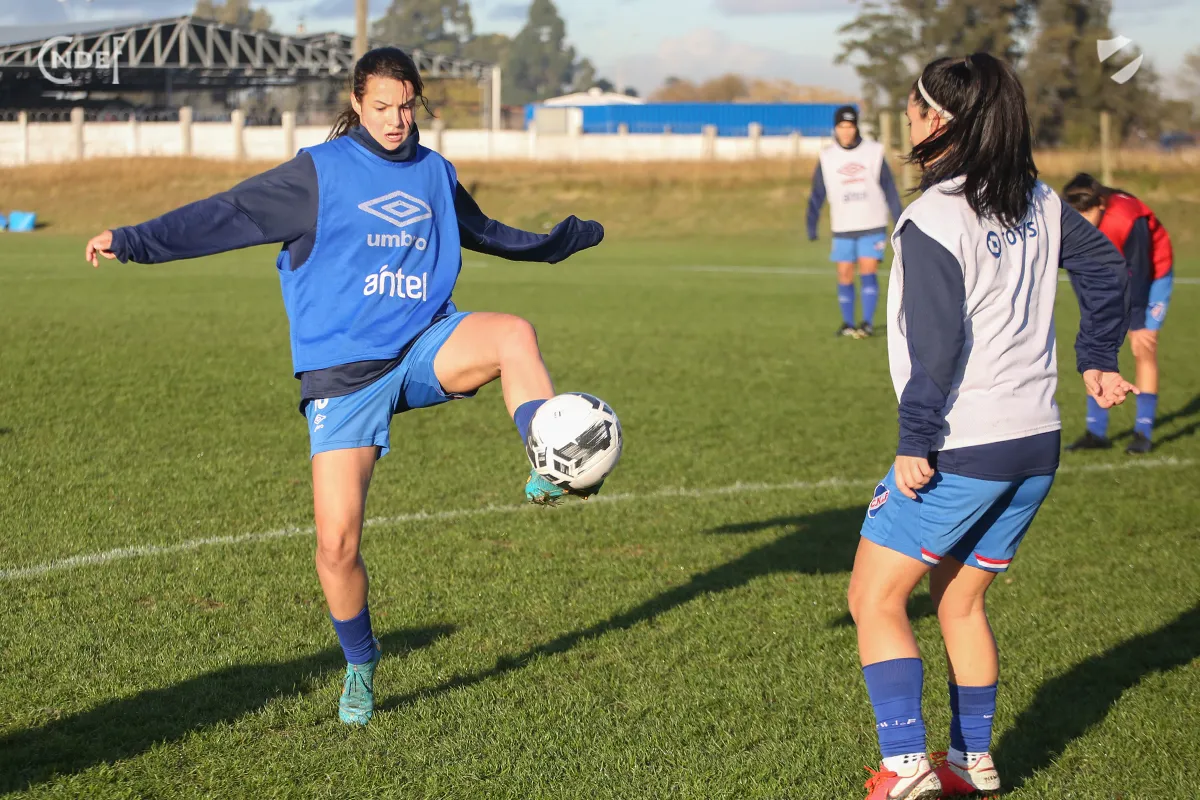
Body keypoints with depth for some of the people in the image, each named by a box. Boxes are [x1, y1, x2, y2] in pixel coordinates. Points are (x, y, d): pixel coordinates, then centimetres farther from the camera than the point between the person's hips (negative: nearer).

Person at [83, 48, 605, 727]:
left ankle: (550, 473, -31)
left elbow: (485, 233, 31)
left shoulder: (435, 174, 12)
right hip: (343, 374, -3)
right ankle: (360, 665, 16)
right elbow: (226, 215, -3)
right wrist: (131, 242, -11)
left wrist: (567, 237, 42)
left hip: (425, 349, 3)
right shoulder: (321, 171, -1)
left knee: (515, 336, -30)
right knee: (337, 542, -7)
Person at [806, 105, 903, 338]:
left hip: (872, 226, -2)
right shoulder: (827, 157, 1)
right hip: (843, 229, 2)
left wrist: (900, 221, 3)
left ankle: (867, 323, -9)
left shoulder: (873, 152, -2)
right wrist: (811, 226, -5)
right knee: (844, 276, 1)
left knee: (868, 271, -11)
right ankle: (848, 324, 11)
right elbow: (817, 195, 3)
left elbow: (889, 190, 4)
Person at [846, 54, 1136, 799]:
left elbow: (937, 342, -20)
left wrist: (915, 442, -15)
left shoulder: (933, 220, -16)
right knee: (960, 603, 21)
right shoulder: (1038, 202, 7)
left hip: (960, 450, -8)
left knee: (875, 599, 3)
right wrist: (1098, 361, 23)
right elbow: (1106, 267, 17)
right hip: (1036, 443, 8)